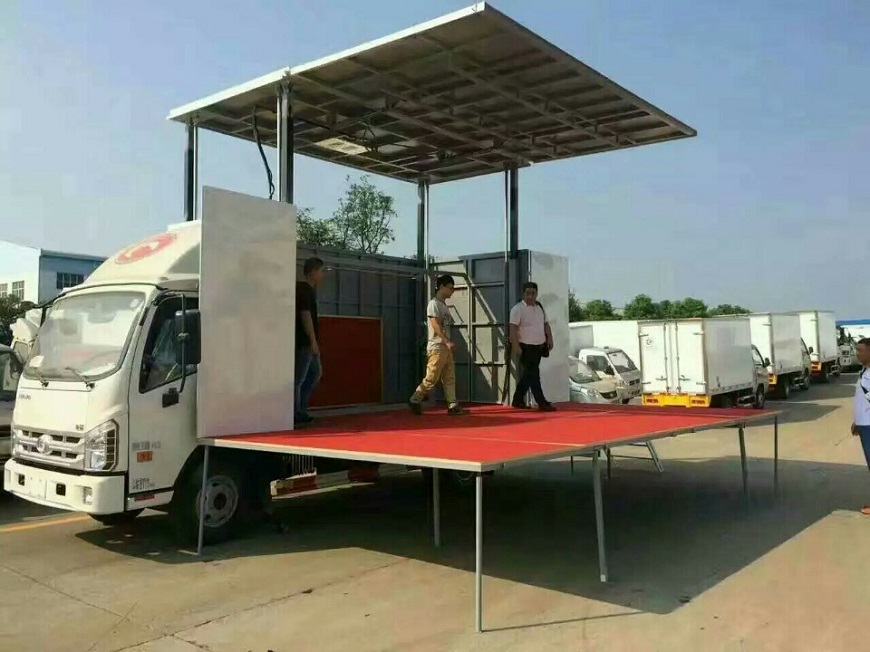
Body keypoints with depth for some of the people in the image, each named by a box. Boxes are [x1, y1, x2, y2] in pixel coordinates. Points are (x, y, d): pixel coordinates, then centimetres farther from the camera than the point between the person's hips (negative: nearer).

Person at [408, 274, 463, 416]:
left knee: (450, 378, 6)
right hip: (436, 347, -9)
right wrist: (447, 341, -28)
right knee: (432, 378, -8)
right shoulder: (434, 303, -10)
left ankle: (452, 405, 7)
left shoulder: (444, 305, 18)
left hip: (445, 347, 9)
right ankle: (414, 400, 4)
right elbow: (436, 326, -20)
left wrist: (449, 343, 13)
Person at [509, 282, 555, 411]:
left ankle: (518, 400, 22)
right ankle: (542, 403, -6)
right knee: (533, 374, -7)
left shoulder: (540, 307, 13)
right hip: (526, 347, -8)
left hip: (539, 346, 8)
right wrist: (515, 346, -25)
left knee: (528, 374, 12)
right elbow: (513, 328, -17)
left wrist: (550, 338, 8)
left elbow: (546, 324, 20)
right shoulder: (518, 309, -11)